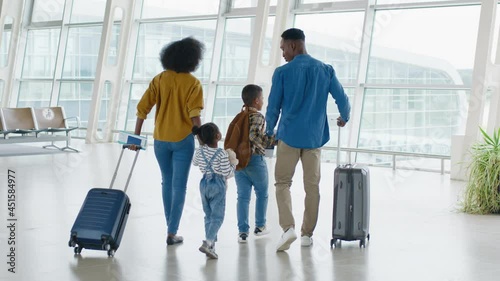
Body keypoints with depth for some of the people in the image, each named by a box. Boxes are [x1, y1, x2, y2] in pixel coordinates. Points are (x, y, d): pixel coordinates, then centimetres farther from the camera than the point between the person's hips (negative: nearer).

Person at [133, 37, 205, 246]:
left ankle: (170, 226, 28)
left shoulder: (160, 79, 1)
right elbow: (194, 115, -16)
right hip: (183, 139, -3)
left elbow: (142, 107, -3)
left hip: (161, 139, 4)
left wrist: (137, 135, 3)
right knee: (179, 186, 3)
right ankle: (172, 232, 1)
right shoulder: (193, 83, -7)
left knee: (167, 182, 19)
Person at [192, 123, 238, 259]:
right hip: (218, 185, -6)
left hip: (204, 184, 6)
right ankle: (207, 243, -20)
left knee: (209, 215, 16)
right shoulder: (222, 154, -16)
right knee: (217, 217, -5)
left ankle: (210, 244, 18)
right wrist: (233, 163, 3)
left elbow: (195, 162, 21)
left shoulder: (200, 151, 1)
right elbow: (227, 173, -15)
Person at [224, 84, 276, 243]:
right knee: (262, 193, 13)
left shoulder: (239, 117, 13)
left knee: (243, 196, 5)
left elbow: (232, 139, 13)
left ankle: (242, 231, 0)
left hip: (238, 160, 6)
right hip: (254, 160, -6)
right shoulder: (257, 116, -9)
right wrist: (272, 139, -16)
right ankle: (260, 226, 22)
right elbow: (254, 136, -25)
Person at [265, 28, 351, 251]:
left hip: (289, 136, -2)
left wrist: (269, 132, 16)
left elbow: (273, 107, 0)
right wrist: (344, 118, 26)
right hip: (315, 137, 3)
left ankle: (288, 227, -11)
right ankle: (307, 233, 16)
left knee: (282, 182, 8)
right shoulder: (326, 70, 3)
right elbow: (342, 100, 4)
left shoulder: (282, 72, -5)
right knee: (312, 186, 11)